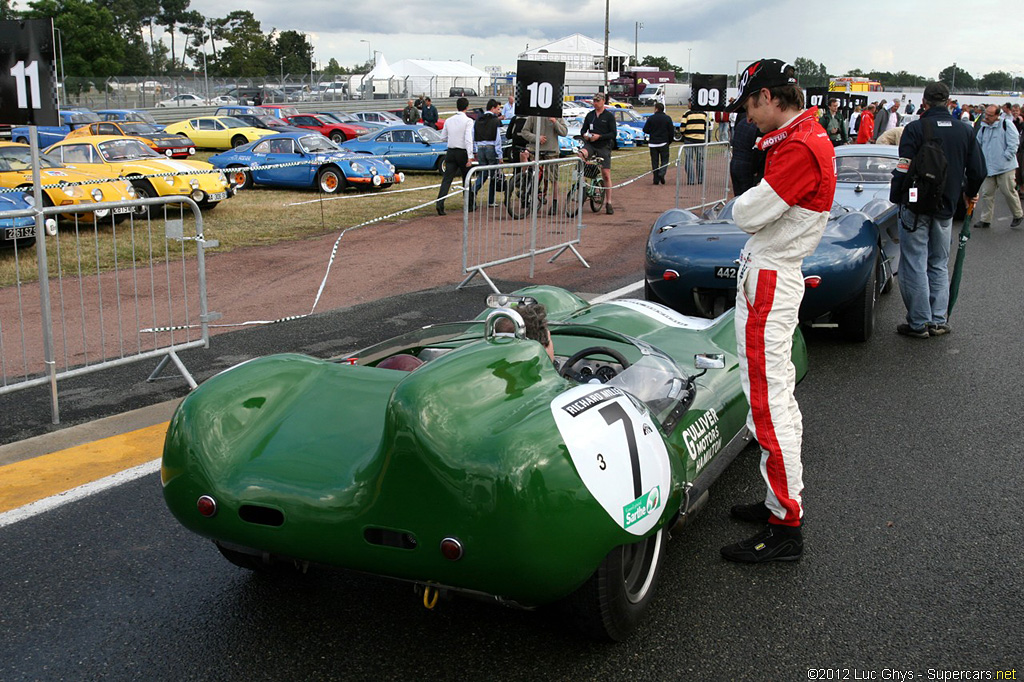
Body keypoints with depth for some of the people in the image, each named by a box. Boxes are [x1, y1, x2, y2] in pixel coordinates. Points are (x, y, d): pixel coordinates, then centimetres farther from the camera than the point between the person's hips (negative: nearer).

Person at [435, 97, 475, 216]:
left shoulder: (449, 121, 6)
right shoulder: (468, 121, -9)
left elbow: (443, 138, 12)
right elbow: (468, 139, -18)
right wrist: (470, 157, -21)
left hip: (451, 152, 3)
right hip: (462, 152, -3)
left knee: (447, 179, -2)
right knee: (467, 179, 12)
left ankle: (440, 203, -19)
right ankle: (470, 204, 22)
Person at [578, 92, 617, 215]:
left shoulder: (609, 116, 1)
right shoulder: (589, 115, 13)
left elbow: (613, 134, -5)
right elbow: (583, 129, 18)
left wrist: (599, 136, -17)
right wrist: (584, 135, -6)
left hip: (604, 146, -2)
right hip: (590, 144, 2)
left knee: (606, 175, -3)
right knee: (580, 154, -34)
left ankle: (608, 203, 4)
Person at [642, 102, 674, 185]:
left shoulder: (651, 118, -3)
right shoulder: (667, 118, -1)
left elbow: (645, 130, 0)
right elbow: (672, 132, 1)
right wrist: (669, 141, 14)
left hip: (653, 143, 0)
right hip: (664, 143, 0)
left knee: (654, 161, 5)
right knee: (664, 160, 7)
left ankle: (656, 179, 3)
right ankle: (662, 173, -17)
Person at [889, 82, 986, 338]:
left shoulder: (915, 129, -12)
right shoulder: (964, 131, 4)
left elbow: (903, 170, -15)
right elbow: (978, 171, 8)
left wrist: (896, 199, -1)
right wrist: (970, 194, 26)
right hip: (945, 208, 5)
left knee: (914, 266, 1)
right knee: (939, 266, 15)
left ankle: (919, 323, 3)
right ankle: (938, 321, 17)